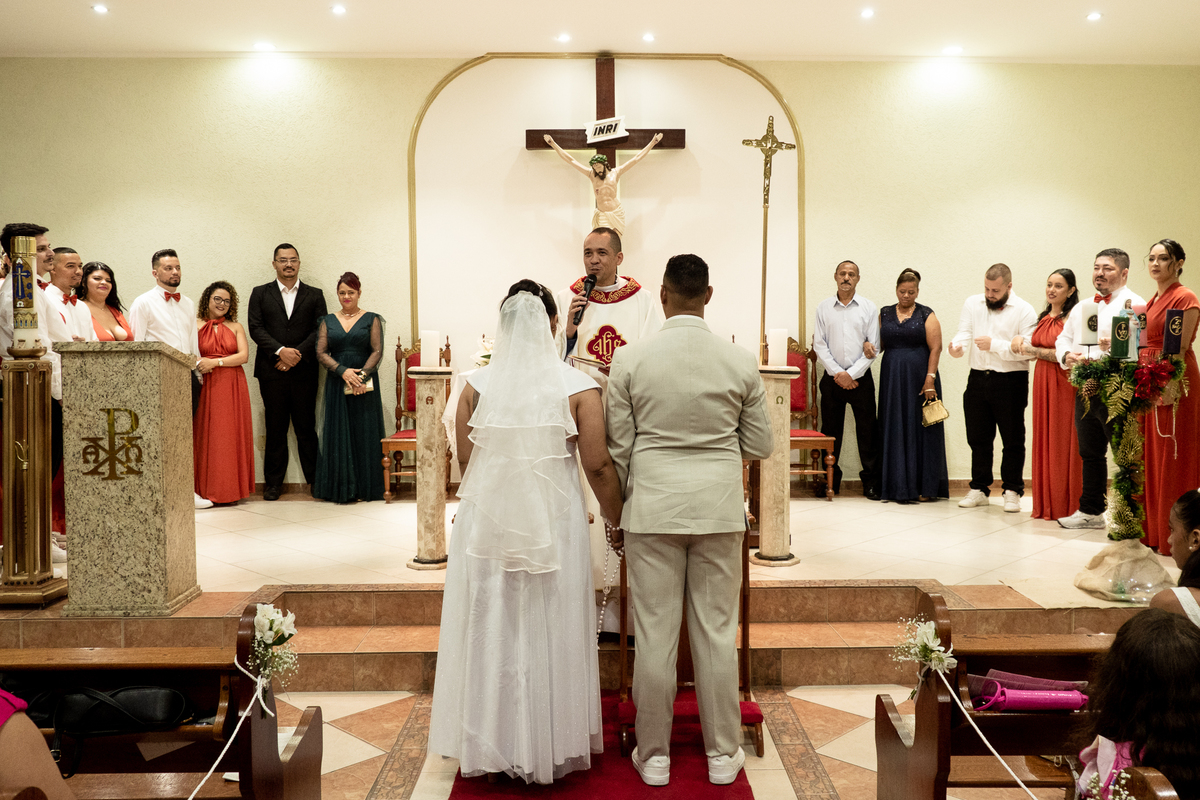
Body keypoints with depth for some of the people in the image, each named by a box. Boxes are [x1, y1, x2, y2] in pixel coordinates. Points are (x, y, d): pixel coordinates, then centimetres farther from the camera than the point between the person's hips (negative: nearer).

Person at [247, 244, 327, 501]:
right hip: (271, 371, 0)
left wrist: (298, 354, -10)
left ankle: (316, 479, 9)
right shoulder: (260, 294, 10)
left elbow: (320, 331, 2)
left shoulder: (314, 295, 10)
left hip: (304, 371, 0)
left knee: (306, 427, 2)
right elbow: (255, 328, 0)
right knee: (275, 429, 4)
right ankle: (273, 483, 11)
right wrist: (280, 351, -13)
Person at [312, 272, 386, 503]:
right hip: (336, 385, 2)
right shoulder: (328, 321, 11)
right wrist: (343, 371, -13)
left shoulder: (371, 319, 6)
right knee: (338, 433, 1)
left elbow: (377, 351, -3)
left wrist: (362, 375, -17)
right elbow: (321, 352, 2)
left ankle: (365, 488, 5)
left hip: (365, 386, -2)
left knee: (364, 433, -1)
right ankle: (342, 489, 6)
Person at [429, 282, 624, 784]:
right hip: (553, 524, -1)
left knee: (491, 630, 14)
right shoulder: (578, 386, -7)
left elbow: (465, 461, 1)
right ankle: (550, 750, 24)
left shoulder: (477, 385, -2)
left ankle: (491, 745, 27)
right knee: (548, 633, 11)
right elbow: (598, 465, -9)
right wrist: (618, 520, 5)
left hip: (486, 521, 2)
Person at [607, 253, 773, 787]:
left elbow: (617, 448, -2)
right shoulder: (741, 362, -3)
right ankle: (723, 755, 23)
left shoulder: (630, 359, -6)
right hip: (718, 509, 1)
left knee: (655, 635, 7)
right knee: (717, 632, 10)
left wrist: (617, 514, 11)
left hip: (651, 508, -1)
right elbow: (760, 445, 3)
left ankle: (653, 755, 20)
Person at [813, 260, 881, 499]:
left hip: (860, 378, -1)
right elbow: (819, 344, 2)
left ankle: (871, 481, 10)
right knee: (830, 430, 5)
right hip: (832, 378, 1)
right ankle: (831, 480, 15)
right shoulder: (823, 307, 6)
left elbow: (873, 346, -1)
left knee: (867, 429, 1)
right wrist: (837, 373, -7)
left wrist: (851, 374, -9)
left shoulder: (869, 308, 3)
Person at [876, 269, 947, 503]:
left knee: (920, 429, 0)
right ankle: (899, 487, 10)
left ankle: (925, 487, 6)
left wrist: (930, 379, -14)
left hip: (919, 378, -3)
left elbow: (935, 348, -5)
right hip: (892, 379, 3)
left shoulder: (926, 315, 1)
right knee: (895, 430, 4)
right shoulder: (884, 314, 11)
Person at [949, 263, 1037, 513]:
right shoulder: (972, 303, 9)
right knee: (978, 438, 11)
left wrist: (995, 345, -18)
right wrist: (957, 345, -23)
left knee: (1013, 440, 4)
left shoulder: (1024, 311, -5)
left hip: (1010, 382, -4)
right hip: (977, 379, 4)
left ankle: (1012, 491, 14)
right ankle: (979, 489, 22)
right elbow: (964, 333, -1)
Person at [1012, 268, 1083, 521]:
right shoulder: (1044, 317, 15)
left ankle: (1067, 506, 7)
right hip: (1042, 382, 7)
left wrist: (1032, 350, -9)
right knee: (1044, 441, 8)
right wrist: (1021, 344, 4)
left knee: (1063, 442, -2)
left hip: (1064, 383, -7)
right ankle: (1046, 504, 15)